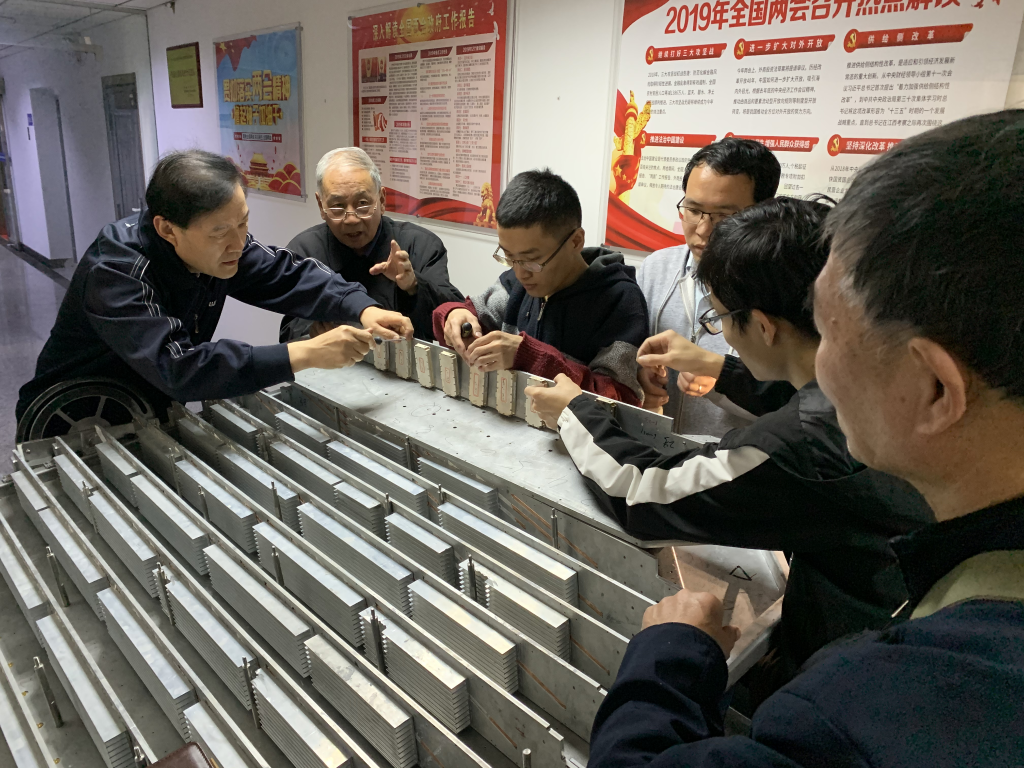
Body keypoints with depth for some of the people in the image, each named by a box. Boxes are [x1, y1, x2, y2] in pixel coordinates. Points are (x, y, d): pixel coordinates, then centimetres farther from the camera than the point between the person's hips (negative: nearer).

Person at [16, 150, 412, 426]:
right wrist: (305, 354, -47)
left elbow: (288, 275, -5)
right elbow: (176, 367, -43)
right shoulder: (115, 272, -32)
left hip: (157, 415, 6)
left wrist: (363, 309, -23)